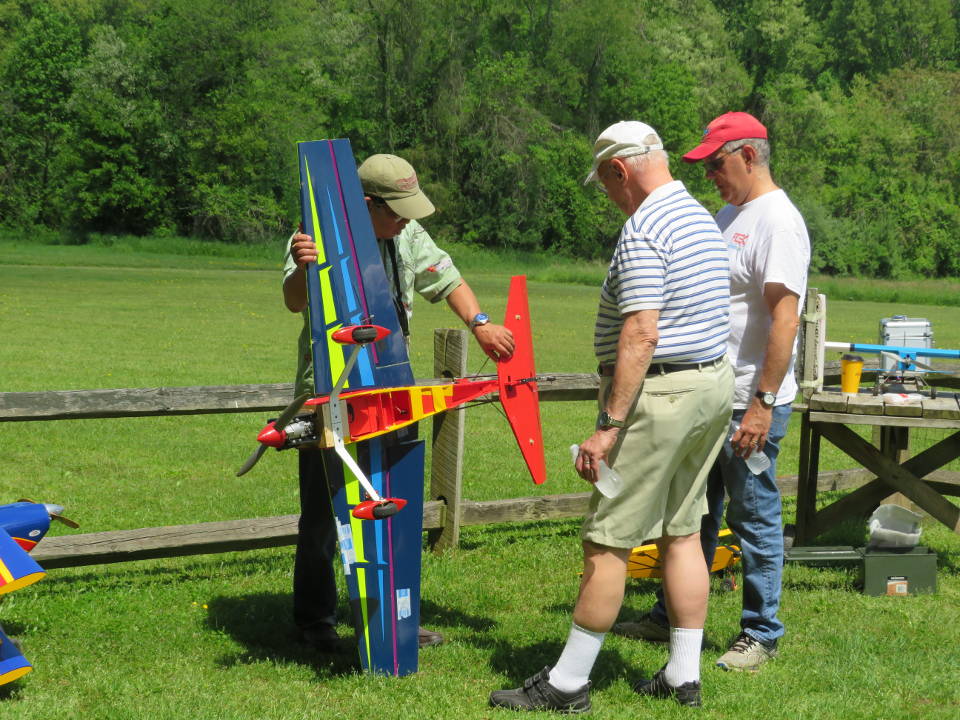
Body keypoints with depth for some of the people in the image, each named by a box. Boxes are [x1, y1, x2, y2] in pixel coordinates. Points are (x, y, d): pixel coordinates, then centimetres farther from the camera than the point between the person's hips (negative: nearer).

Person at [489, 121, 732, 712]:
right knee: (682, 531, 14)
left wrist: (609, 425, -24)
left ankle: (568, 684, 3)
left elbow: (642, 336, -24)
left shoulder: (643, 232, -17)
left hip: (660, 393, -10)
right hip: (715, 382, 10)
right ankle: (684, 676, 18)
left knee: (608, 542, -3)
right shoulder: (702, 219, 14)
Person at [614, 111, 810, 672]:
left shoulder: (778, 222, -16)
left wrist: (762, 404, -25)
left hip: (750, 407, -9)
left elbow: (785, 317, -22)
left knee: (755, 519, 2)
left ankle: (761, 635, 14)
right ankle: (673, 618, 29)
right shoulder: (729, 214, 13)